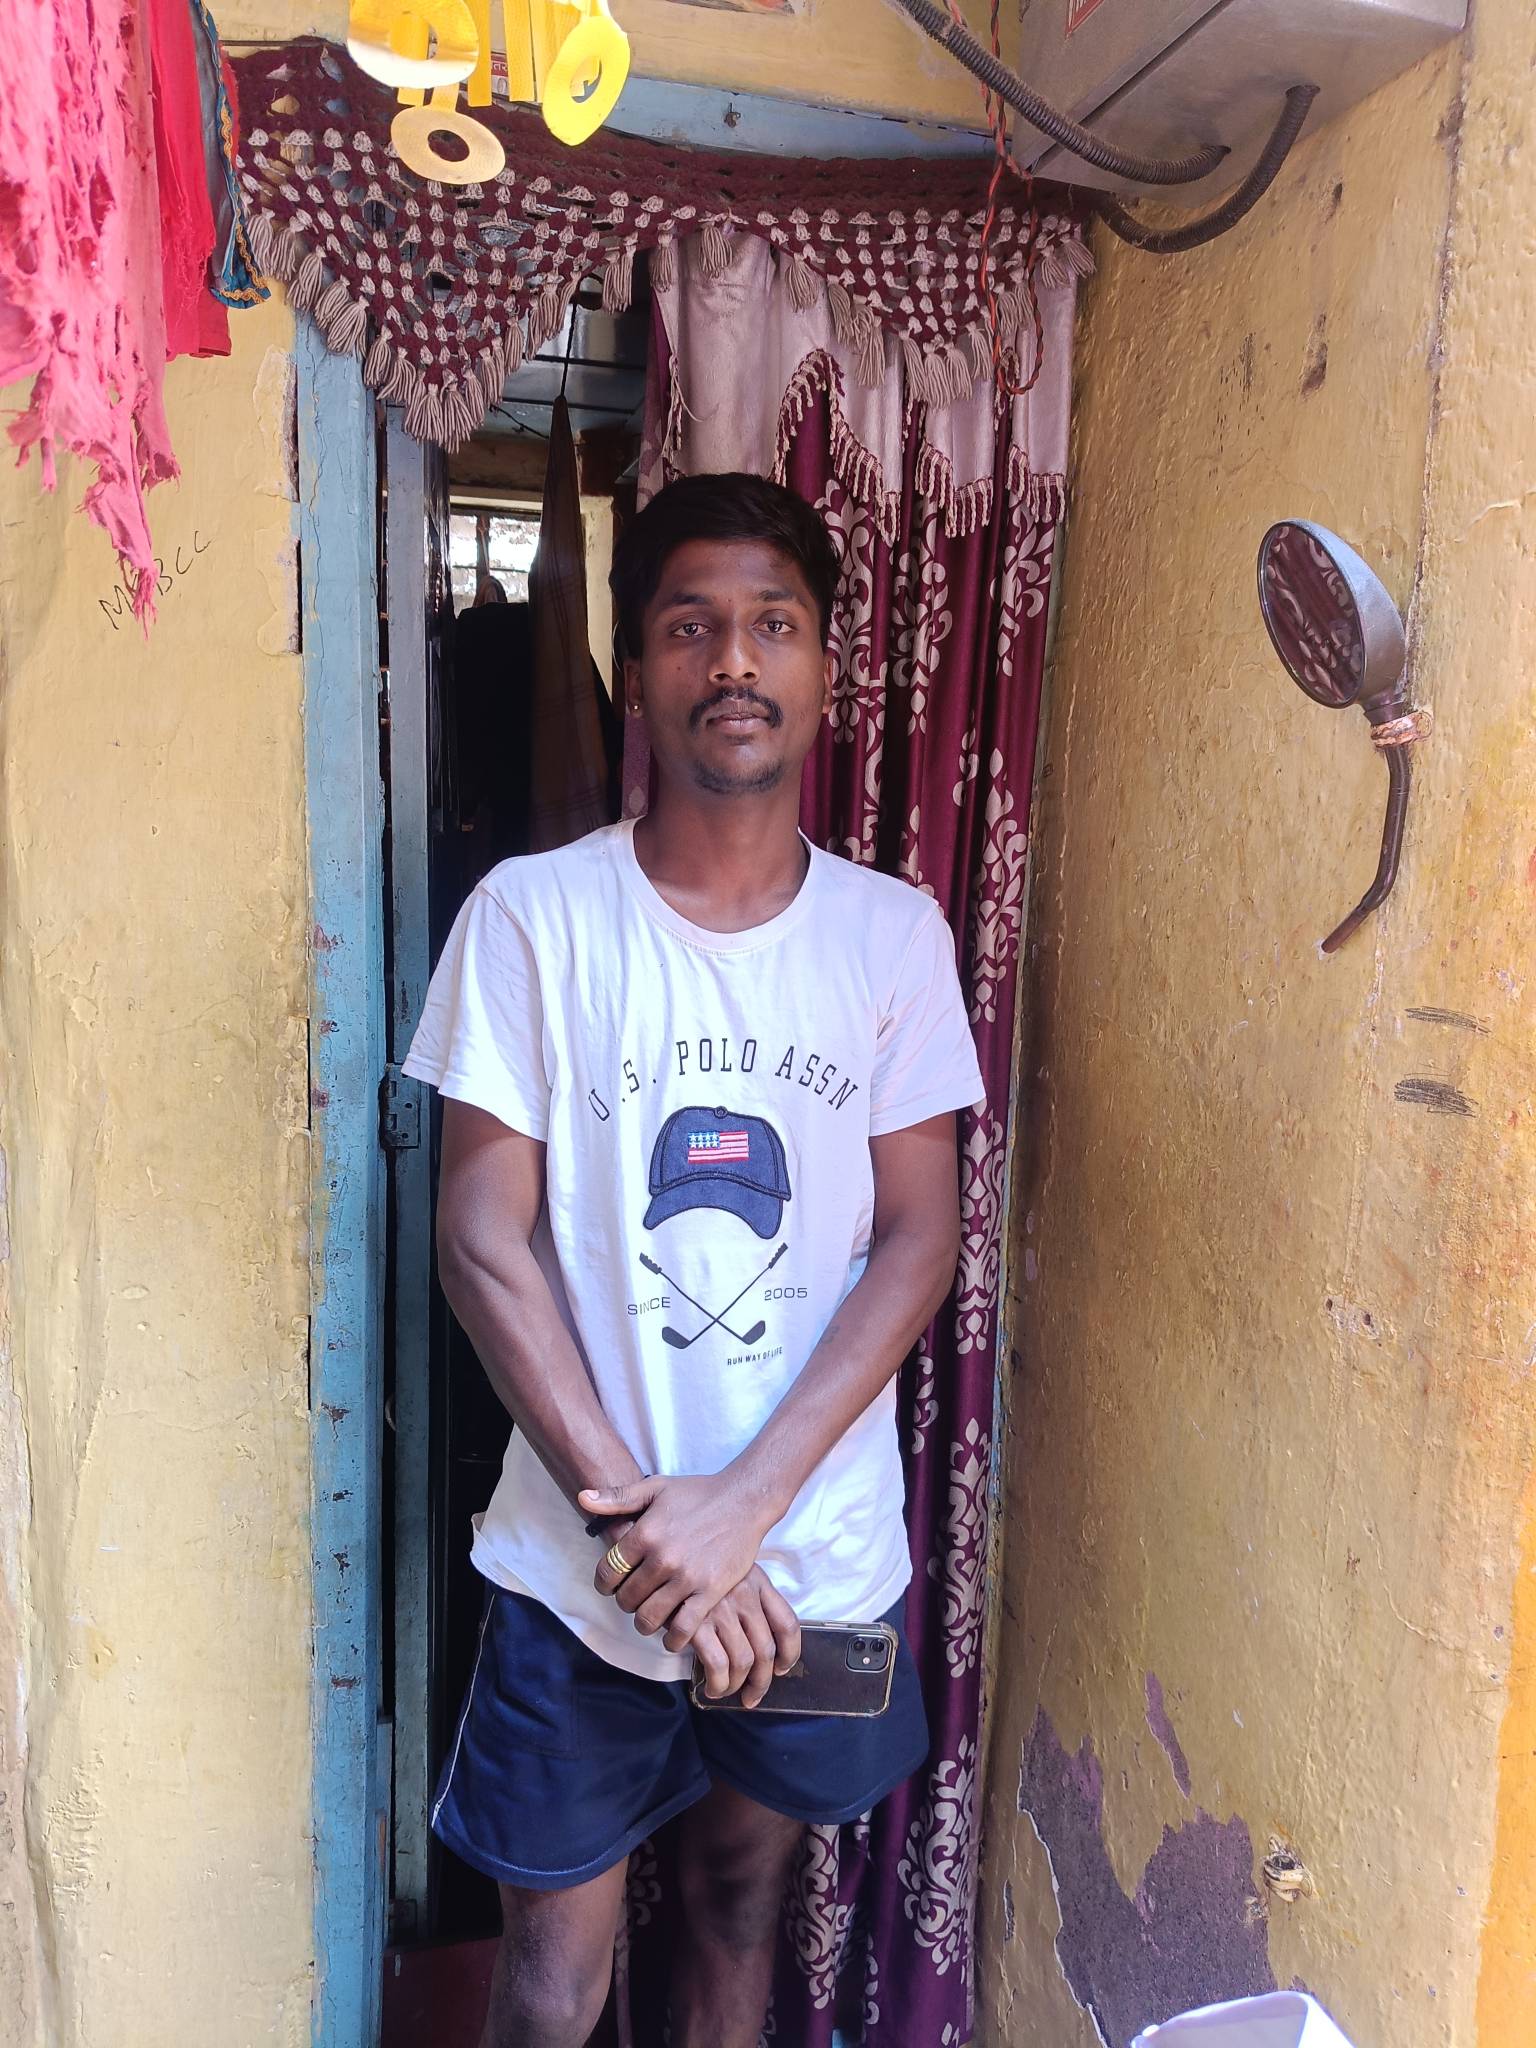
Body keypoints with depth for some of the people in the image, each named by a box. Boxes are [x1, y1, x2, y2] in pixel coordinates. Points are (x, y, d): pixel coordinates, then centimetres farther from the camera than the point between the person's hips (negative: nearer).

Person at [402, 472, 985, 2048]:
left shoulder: (894, 933, -4)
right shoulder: (534, 916, -10)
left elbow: (919, 1237, -6)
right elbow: (485, 1241, -10)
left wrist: (741, 1503, -15)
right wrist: (636, 1511, -15)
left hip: (820, 1553, 2)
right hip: (583, 1561, -1)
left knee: (743, 1888, 23)